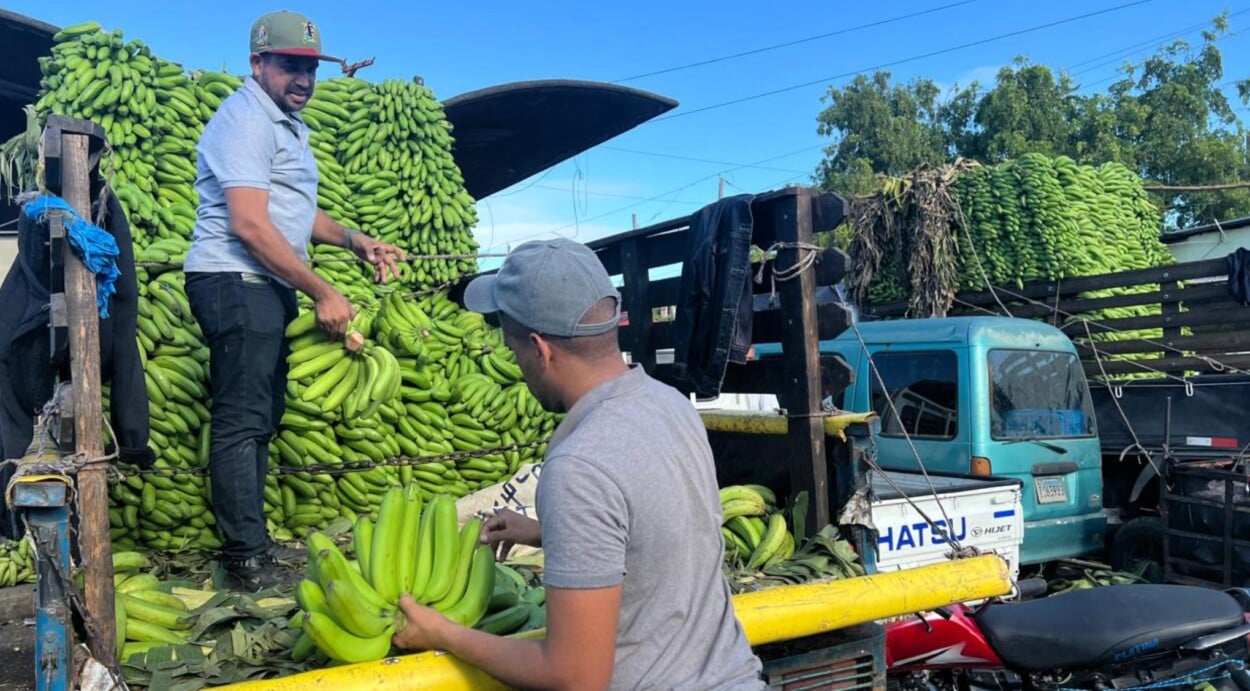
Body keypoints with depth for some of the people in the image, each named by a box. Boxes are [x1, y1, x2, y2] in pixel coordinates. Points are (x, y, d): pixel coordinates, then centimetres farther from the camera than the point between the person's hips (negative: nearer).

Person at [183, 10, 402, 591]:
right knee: (242, 420, -9)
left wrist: (353, 239, 11)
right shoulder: (247, 119, -12)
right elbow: (249, 224, -22)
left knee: (261, 418, 13)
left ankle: (252, 543, 21)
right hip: (235, 282, -10)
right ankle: (247, 559, -6)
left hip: (268, 288, 10)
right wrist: (322, 293, -20)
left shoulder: (288, 124, 20)